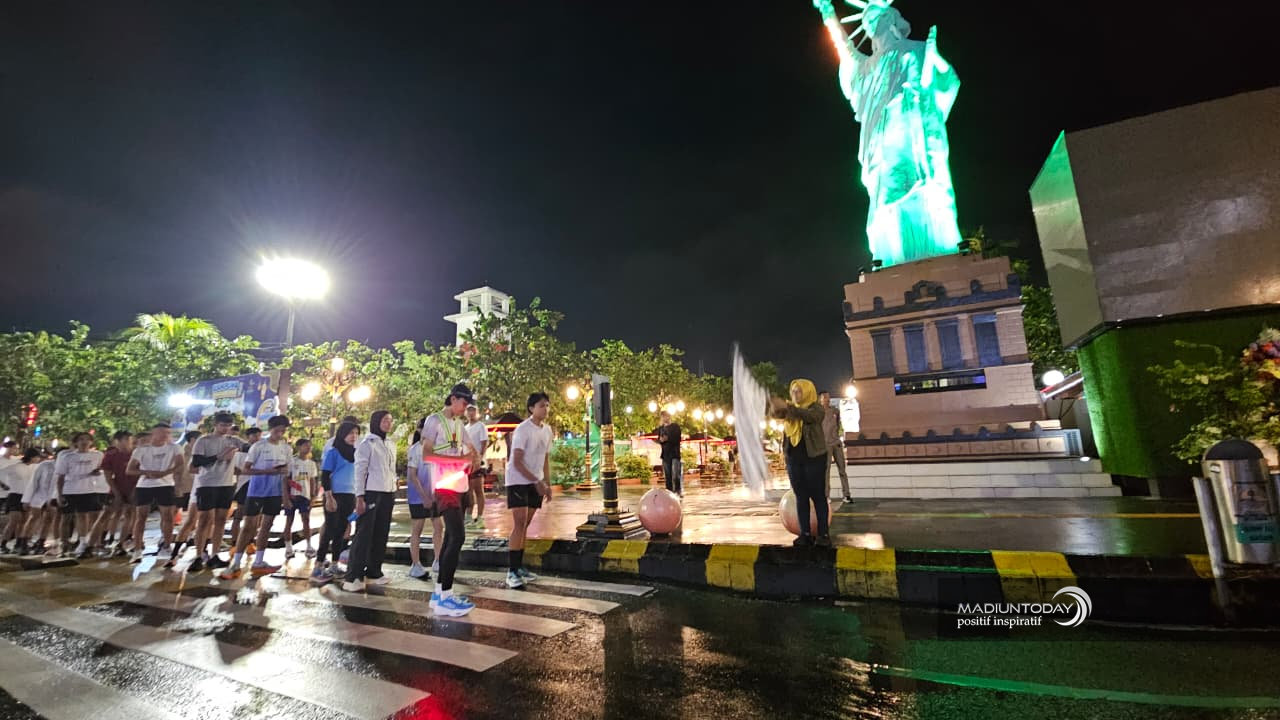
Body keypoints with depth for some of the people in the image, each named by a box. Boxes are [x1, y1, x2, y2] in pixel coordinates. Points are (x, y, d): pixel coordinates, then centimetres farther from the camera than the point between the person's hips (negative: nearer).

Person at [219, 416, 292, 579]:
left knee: (266, 526, 8)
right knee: (248, 526, -3)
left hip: (275, 492, 4)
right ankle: (235, 564, 7)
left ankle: (258, 563, 16)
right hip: (256, 491, -4)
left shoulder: (287, 448, 4)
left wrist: (285, 492, 7)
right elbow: (245, 470, -10)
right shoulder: (258, 446, -8)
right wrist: (268, 471, -21)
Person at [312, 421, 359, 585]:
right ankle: (317, 568, 2)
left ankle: (334, 566, 18)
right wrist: (329, 497, -17)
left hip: (350, 496, 6)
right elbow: (324, 476, -9)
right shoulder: (333, 452, -5)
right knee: (330, 530, -5)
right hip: (335, 495, -6)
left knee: (341, 531, 10)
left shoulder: (355, 453, 12)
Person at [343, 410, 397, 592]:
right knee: (363, 534, -5)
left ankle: (374, 572, 16)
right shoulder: (367, 443, -5)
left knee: (381, 534, 8)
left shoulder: (388, 445, 15)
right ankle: (353, 577, 0)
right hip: (371, 493, -7)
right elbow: (360, 470, -10)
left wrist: (393, 492, 13)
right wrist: (359, 497, -15)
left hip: (388, 494, 7)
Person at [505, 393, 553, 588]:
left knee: (526, 525, 10)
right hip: (518, 481, -7)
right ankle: (511, 571, -8)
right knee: (519, 523, -12)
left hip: (535, 483, 7)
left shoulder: (547, 430, 6)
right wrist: (537, 481, -21)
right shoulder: (523, 429, -16)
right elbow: (517, 462, -19)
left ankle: (519, 566, 19)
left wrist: (547, 483, 9)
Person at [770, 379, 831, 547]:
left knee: (818, 496, 0)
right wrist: (774, 407, -30)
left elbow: (808, 415, -25)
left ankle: (823, 534, 7)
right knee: (801, 497, 7)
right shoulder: (791, 409, 12)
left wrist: (787, 407, -37)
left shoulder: (816, 408, -3)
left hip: (814, 457, -5)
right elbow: (776, 413, -6)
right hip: (794, 458, 5)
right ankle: (805, 533, 12)